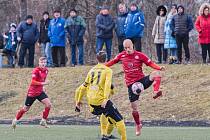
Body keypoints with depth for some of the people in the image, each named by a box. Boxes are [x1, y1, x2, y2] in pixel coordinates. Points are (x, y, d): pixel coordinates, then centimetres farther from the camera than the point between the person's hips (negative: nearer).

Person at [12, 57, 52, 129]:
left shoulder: (46, 70, 3)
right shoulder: (36, 70, -19)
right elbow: (33, 82, -25)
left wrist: (42, 87, 8)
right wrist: (43, 83, -31)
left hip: (40, 92, 5)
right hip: (32, 92, -5)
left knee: (48, 104, -13)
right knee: (26, 108, 6)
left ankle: (43, 121, 0)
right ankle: (15, 120, 28)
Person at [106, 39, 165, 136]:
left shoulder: (140, 55, -6)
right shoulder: (121, 56, 2)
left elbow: (150, 63, -8)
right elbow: (112, 62, 16)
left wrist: (160, 68, -25)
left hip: (141, 80, -1)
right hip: (131, 84, 1)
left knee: (157, 74, -29)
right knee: (134, 107, 2)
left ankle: (156, 92, -43)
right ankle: (138, 125, 24)